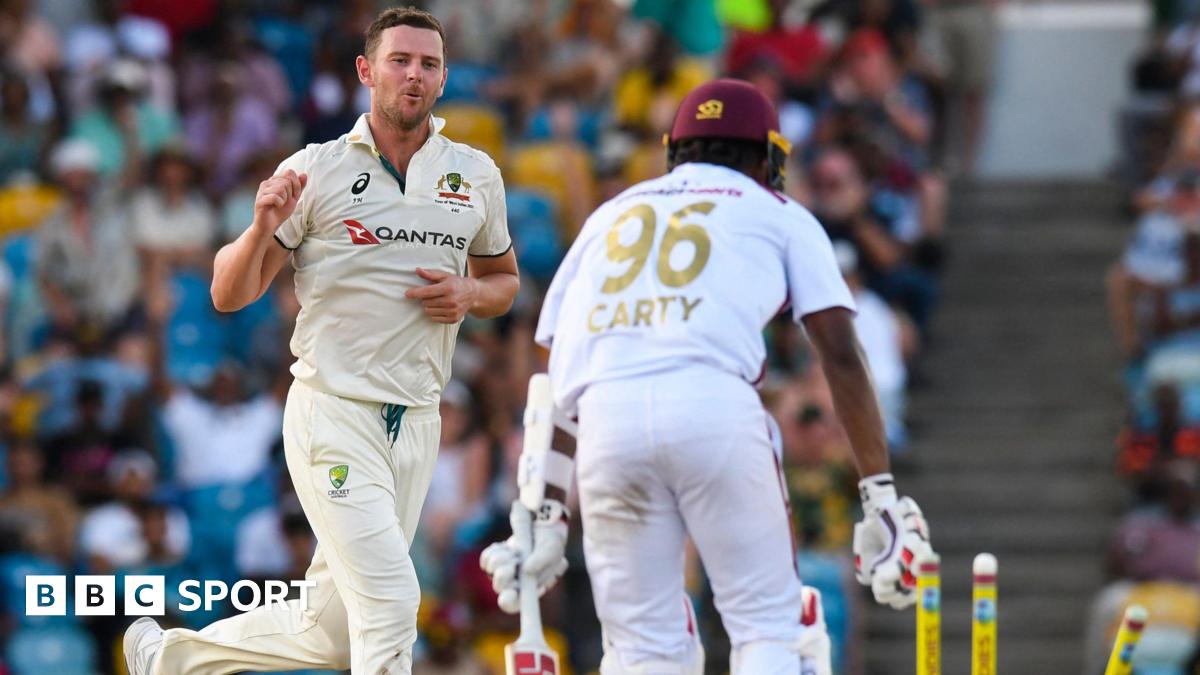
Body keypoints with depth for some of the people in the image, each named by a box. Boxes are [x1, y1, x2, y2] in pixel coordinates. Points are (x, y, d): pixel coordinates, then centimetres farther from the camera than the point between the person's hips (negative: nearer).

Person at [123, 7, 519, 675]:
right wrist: (264, 227, -23)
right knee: (388, 603, -18)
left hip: (417, 422, 5)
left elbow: (506, 281, 24)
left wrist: (472, 294, 0)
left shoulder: (475, 174, 9)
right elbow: (230, 294, -2)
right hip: (334, 415, -5)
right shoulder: (316, 170, -3)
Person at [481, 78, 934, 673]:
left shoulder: (609, 216, 33)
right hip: (713, 401, -3)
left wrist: (545, 516, 25)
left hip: (604, 415, 3)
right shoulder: (781, 216, 24)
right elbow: (841, 356, 11)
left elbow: (555, 381, 26)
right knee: (769, 624, 5)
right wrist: (880, 493, 8)